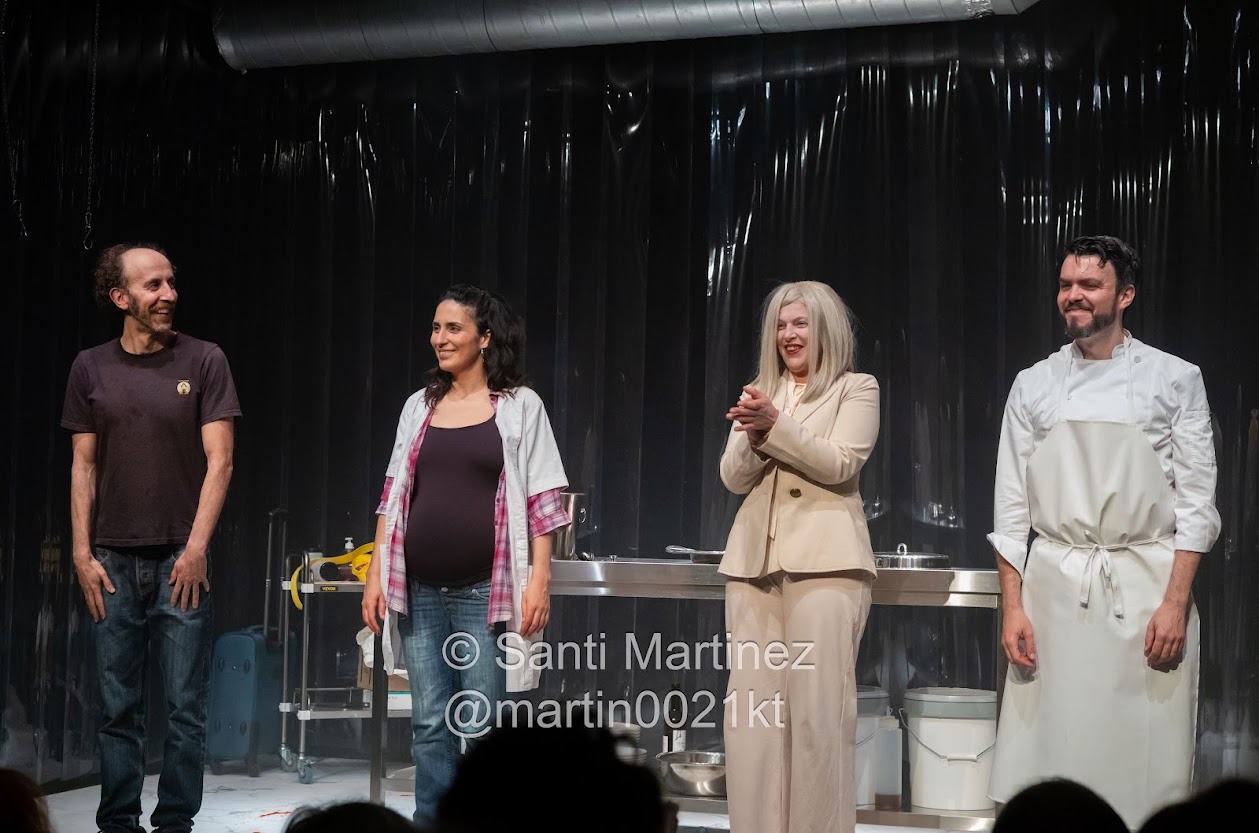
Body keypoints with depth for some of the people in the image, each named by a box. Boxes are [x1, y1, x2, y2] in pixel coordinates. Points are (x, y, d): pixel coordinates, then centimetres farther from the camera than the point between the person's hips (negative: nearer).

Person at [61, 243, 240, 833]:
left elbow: (219, 461, -3)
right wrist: (82, 552, 1)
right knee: (118, 708, 5)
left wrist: (197, 547, -9)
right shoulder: (91, 368, 8)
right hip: (113, 562, 2)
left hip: (181, 561, -2)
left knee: (185, 707, -1)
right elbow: (83, 466, 9)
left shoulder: (204, 361, 1)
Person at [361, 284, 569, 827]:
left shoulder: (519, 406, 1)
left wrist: (540, 577, -10)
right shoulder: (420, 406, 12)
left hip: (485, 592, -4)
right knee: (430, 724, 7)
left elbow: (541, 499, -2)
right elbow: (393, 495, 14)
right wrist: (376, 574, 8)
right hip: (418, 590, 4)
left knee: (480, 727, -2)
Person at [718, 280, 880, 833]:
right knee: (752, 706, 1)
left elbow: (840, 464, -7)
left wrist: (776, 425, -19)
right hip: (755, 558, 4)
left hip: (823, 559, -4)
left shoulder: (856, 389, 7)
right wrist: (753, 436, -9)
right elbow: (733, 478, 12)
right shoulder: (761, 393, 19)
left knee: (817, 706, -8)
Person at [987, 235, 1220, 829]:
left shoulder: (1174, 379, 4)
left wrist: (1175, 601, -9)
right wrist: (1012, 606, 1)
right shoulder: (1034, 386, 9)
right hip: (1054, 586, 2)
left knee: (1144, 755, -3)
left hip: (1146, 584, -2)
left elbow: (1196, 500, 0)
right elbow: (1011, 505, 9)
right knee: (1049, 751, 1)